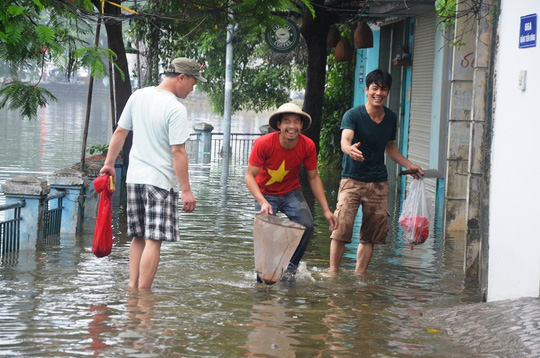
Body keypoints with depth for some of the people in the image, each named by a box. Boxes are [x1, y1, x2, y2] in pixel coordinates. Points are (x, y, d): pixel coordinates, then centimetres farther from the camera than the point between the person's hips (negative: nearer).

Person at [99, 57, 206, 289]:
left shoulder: (138, 96, 6)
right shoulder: (176, 109, -15)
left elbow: (120, 132, 13)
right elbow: (178, 152, -17)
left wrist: (109, 163, 24)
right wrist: (186, 190, -14)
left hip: (134, 178, 7)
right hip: (161, 182, -7)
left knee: (139, 237, 16)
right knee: (154, 240, -5)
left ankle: (132, 286, 15)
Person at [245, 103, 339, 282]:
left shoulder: (307, 146, -16)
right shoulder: (263, 144, -25)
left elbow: (313, 177, -3)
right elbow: (249, 176, -20)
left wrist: (326, 210, -7)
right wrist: (263, 202, -36)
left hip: (291, 192, 2)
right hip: (266, 194, -2)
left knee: (306, 224, -21)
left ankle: (290, 268, 0)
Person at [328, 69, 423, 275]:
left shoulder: (391, 118, 7)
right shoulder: (353, 115, -9)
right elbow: (345, 140, -27)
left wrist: (408, 165, 18)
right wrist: (350, 149, -49)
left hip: (379, 183, 5)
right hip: (352, 180, -5)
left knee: (371, 234, 4)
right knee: (342, 227, -14)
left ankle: (359, 275, 14)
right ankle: (333, 271, -3)